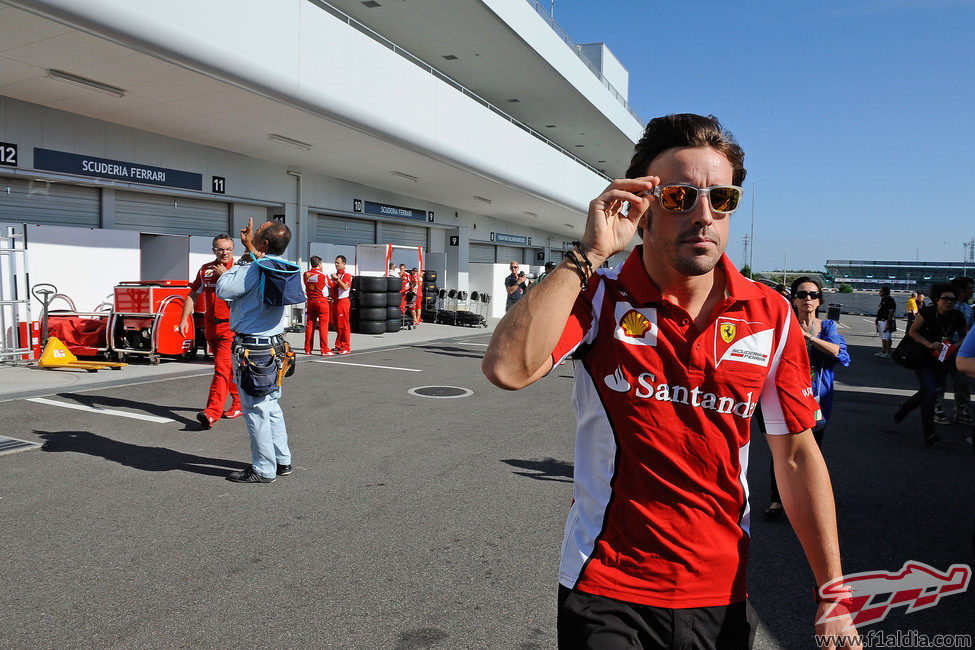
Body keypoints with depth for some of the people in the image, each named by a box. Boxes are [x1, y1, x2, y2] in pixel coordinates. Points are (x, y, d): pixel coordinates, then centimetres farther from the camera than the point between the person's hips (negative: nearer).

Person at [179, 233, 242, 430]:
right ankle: (239, 404, 28)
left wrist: (225, 275, -18)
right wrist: (184, 319, 8)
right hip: (210, 325, 6)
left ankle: (212, 412, -20)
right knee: (230, 368, 15)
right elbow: (193, 295, 15)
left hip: (231, 326, -6)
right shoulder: (205, 270, 10)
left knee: (222, 367, -15)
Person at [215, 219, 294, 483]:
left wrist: (242, 260, -8)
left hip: (251, 348, -9)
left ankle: (263, 469, 9)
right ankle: (282, 461, 24)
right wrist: (250, 249, 19)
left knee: (255, 409, 0)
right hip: (275, 344, 9)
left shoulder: (254, 268, -19)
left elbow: (222, 290, -14)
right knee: (271, 404, 17)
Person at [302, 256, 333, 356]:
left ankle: (308, 349, 14)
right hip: (322, 301, -5)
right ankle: (324, 350, -4)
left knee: (309, 325, 9)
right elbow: (331, 285, 3)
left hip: (310, 302, 5)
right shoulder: (323, 275, -10)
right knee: (323, 325, -3)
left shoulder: (305, 274, 3)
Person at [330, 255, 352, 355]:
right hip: (335, 301, 9)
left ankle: (346, 348, -7)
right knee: (337, 325, 12)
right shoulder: (336, 274, 19)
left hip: (342, 301, -9)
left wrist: (336, 278, -25)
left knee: (344, 325, -9)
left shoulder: (346, 274, -9)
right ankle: (338, 346, 19)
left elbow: (345, 288, -23)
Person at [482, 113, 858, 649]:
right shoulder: (597, 296, -12)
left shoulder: (772, 315, -5)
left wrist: (833, 597, 2)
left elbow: (797, 455, 2)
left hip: (721, 595, 4)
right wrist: (589, 252, -26)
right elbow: (507, 369, -30)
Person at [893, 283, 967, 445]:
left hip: (943, 361, 5)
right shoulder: (927, 313, -10)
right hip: (924, 358, -4)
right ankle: (928, 433, -13)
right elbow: (912, 331, -6)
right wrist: (929, 344, -19)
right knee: (930, 391, -17)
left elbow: (963, 336, 15)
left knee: (925, 392, 12)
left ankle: (902, 410, 40)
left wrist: (957, 345, -6)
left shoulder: (958, 317, 0)